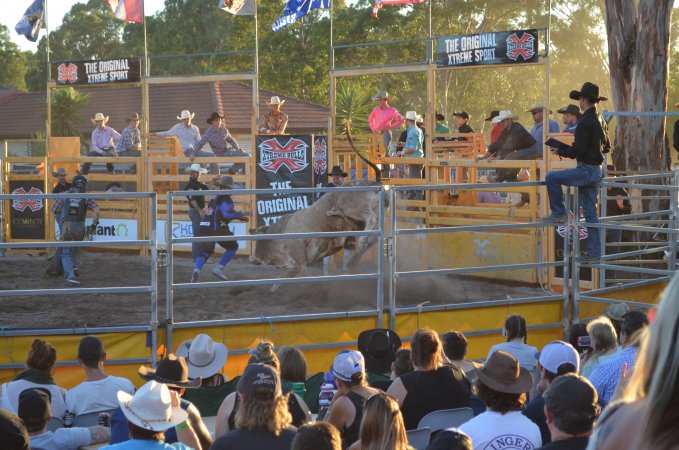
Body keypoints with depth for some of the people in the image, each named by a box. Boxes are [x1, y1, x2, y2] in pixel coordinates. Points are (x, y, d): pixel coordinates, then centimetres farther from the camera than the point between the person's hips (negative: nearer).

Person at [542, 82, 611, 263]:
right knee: (590, 213, 10)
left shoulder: (585, 122, -16)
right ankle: (594, 253, 11)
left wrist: (561, 151, -4)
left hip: (586, 170, -9)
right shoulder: (601, 121, 13)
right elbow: (606, 147, 23)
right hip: (596, 170, 9)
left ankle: (559, 214, 1)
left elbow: (578, 150, -20)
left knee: (551, 178, -6)